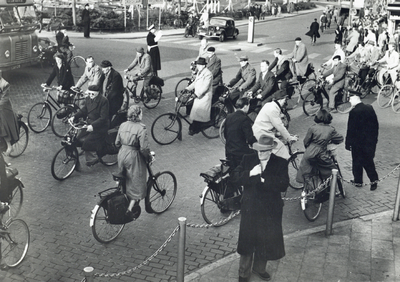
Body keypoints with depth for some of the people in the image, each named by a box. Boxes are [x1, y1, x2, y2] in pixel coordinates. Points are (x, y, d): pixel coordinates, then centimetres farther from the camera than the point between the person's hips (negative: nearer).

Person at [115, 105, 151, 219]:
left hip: (122, 155, 7)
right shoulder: (141, 128, -18)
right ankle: (131, 208, 4)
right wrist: (148, 157, -4)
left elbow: (117, 143, 9)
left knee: (125, 180, 23)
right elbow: (144, 148, -21)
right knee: (137, 183, 6)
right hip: (133, 157, -7)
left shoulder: (123, 125, 2)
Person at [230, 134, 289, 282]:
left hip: (270, 210, 0)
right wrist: (250, 174, -26)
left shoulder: (281, 163, -8)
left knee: (266, 241, 15)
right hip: (250, 208, 0)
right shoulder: (248, 159, -4)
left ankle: (259, 268, 40)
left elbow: (283, 185, -20)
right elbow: (234, 178, -10)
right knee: (247, 240, 10)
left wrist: (263, 177, -24)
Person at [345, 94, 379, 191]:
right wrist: (374, 137, 18)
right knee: (368, 161, 15)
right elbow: (376, 124, 8)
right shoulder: (370, 108, 0)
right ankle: (374, 180, 11)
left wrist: (348, 143, -8)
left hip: (358, 142, -5)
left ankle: (358, 181, 19)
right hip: (371, 141, 6)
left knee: (357, 162, 9)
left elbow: (351, 129, -16)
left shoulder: (354, 112, -18)